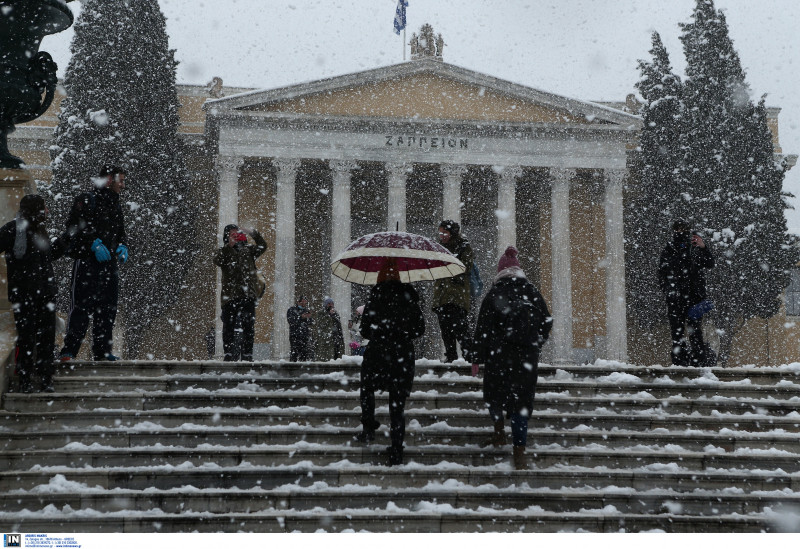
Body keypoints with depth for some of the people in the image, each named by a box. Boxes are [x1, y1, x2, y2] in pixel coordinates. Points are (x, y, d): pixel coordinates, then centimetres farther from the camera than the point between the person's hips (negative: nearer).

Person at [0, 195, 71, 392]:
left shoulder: (39, 230, 15)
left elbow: (50, 255, 26)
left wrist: (67, 238, 22)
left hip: (46, 293, 6)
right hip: (23, 294, -6)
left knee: (47, 336, 4)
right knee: (26, 337, -2)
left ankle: (46, 379, 9)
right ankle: (25, 380, 7)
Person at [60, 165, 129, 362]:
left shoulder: (115, 205, 22)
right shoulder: (86, 200, -3)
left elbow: (120, 233, 29)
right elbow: (73, 226, -12)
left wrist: (122, 246, 7)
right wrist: (95, 243, -20)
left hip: (109, 263, 8)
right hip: (87, 262, -8)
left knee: (107, 309, 7)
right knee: (82, 307, -12)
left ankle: (102, 351, 13)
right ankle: (69, 351, -11)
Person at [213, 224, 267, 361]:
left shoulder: (247, 250, 18)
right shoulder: (224, 252, 8)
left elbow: (262, 247, 6)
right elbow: (217, 260, -12)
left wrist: (253, 233, -8)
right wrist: (229, 246, -26)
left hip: (248, 294, 2)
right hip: (230, 294, -2)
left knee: (249, 326, -1)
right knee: (229, 326, -3)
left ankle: (247, 355, 1)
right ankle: (229, 354, 0)